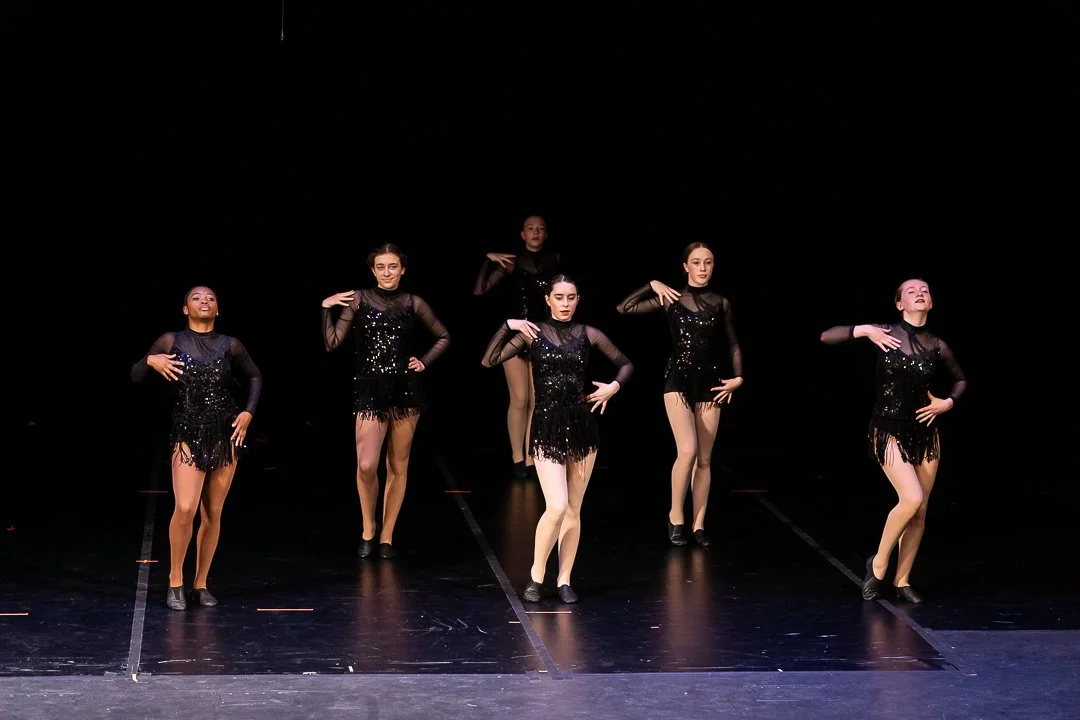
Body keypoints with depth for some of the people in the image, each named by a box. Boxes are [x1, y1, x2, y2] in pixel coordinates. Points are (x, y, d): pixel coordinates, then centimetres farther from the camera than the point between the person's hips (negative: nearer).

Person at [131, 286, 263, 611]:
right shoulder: (171, 342, 0)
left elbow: (254, 376, 19)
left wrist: (249, 412, 7)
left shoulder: (230, 346, 3)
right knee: (185, 509, -17)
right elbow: (136, 375, 6)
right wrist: (150, 361, -13)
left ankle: (201, 584, 18)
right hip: (188, 434, -2)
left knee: (213, 514, 5)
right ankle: (175, 582, 1)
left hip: (225, 434, 2)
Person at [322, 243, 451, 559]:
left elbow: (444, 337, 18)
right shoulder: (359, 299, 0)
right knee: (366, 465, -14)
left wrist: (424, 362, 6)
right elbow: (332, 343, -4)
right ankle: (368, 529, 10)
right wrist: (326, 309, -14)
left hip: (405, 391, 2)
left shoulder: (413, 304, 4)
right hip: (369, 391, -2)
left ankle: (387, 536, 17)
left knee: (398, 467, 6)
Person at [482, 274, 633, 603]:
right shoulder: (532, 333, 0)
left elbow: (625, 363, 15)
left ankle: (564, 580, 16)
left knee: (573, 510, 7)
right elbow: (489, 361, -7)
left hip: (582, 428, 3)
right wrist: (507, 326, -13)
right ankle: (536, 575, 5)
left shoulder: (588, 335, 5)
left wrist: (613, 386, -2)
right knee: (556, 507, -14)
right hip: (546, 429, -3)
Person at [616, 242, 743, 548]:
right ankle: (676, 516, 1)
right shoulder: (671, 299, 0)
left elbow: (732, 344, 13)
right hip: (678, 381, -3)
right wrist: (652, 285, -6)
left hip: (709, 383, 3)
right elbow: (624, 308, -2)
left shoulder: (720, 303, 5)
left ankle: (698, 524, 12)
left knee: (705, 459, 4)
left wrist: (738, 377, 2)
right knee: (687, 451, -16)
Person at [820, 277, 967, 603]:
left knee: (920, 511, 5)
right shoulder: (886, 333, -9)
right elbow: (827, 336, -10)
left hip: (925, 433, 4)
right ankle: (878, 563, 2)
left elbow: (960, 378, 20)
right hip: (889, 432, -4)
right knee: (911, 499, -19)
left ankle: (902, 581, 20)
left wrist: (949, 402, 2)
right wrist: (863, 330, -22)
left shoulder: (937, 346, 0)